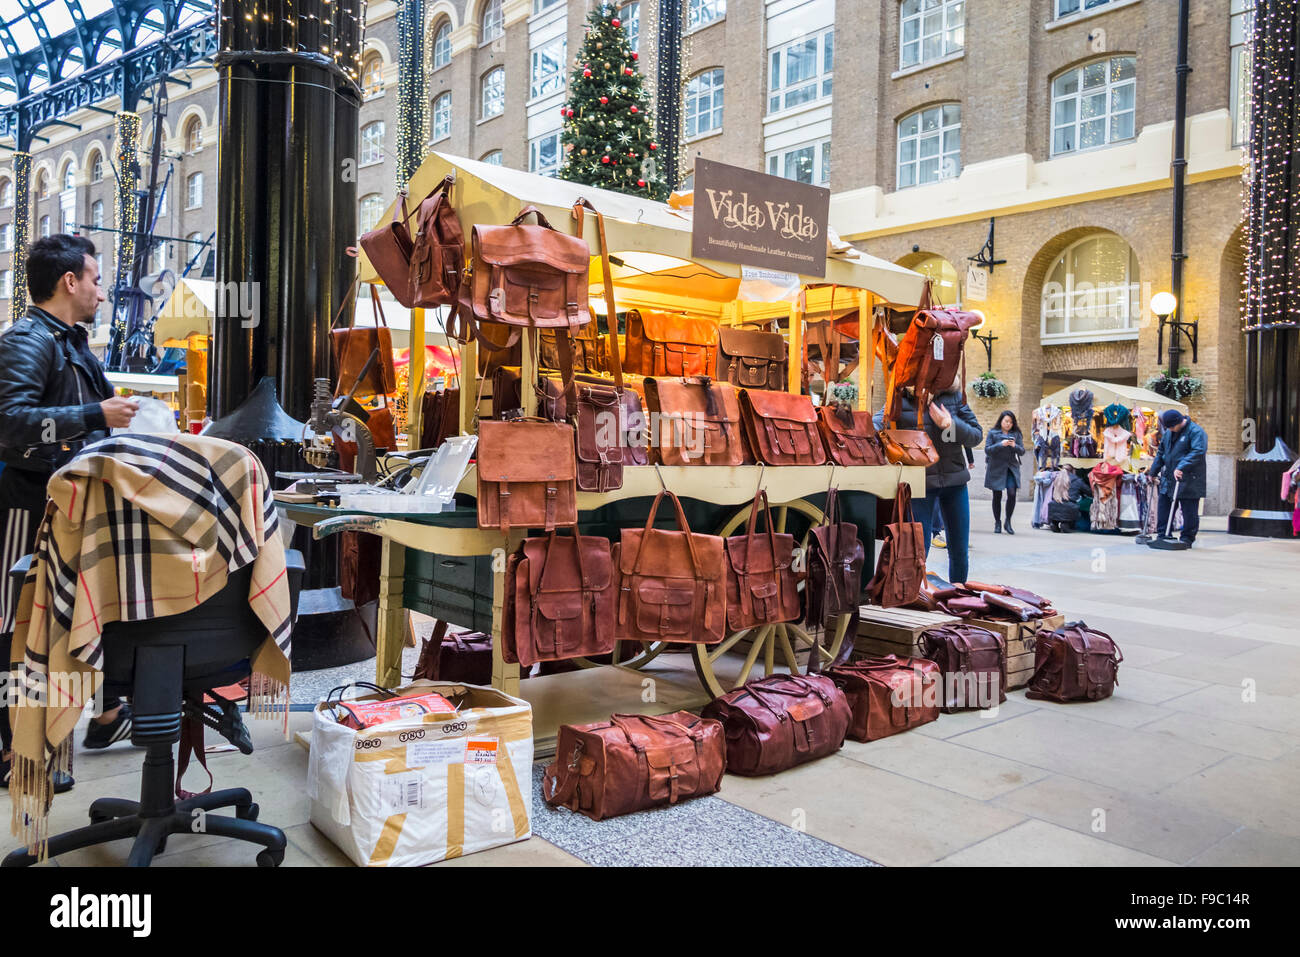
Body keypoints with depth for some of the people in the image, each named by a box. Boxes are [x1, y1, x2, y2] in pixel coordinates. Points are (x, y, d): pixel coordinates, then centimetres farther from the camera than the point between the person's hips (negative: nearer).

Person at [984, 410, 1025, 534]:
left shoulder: (1016, 434, 8)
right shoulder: (992, 433, 2)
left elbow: (1022, 451, 6)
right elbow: (987, 450, -4)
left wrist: (1014, 446, -14)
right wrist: (1001, 444, -18)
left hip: (1011, 468, 1)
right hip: (996, 468, -1)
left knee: (1012, 494, -12)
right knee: (997, 496, 4)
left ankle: (1008, 522, 4)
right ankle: (997, 523, 17)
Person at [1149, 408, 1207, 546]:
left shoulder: (1196, 432, -11)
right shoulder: (1168, 433, 13)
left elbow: (1198, 452, -24)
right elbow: (1160, 453, 22)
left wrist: (1181, 467, -32)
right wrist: (1153, 472, 20)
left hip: (1188, 481, -7)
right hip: (1168, 479, 7)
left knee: (1189, 511, 1)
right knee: (1164, 508, 9)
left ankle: (1187, 538, 9)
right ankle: (1162, 536, 16)